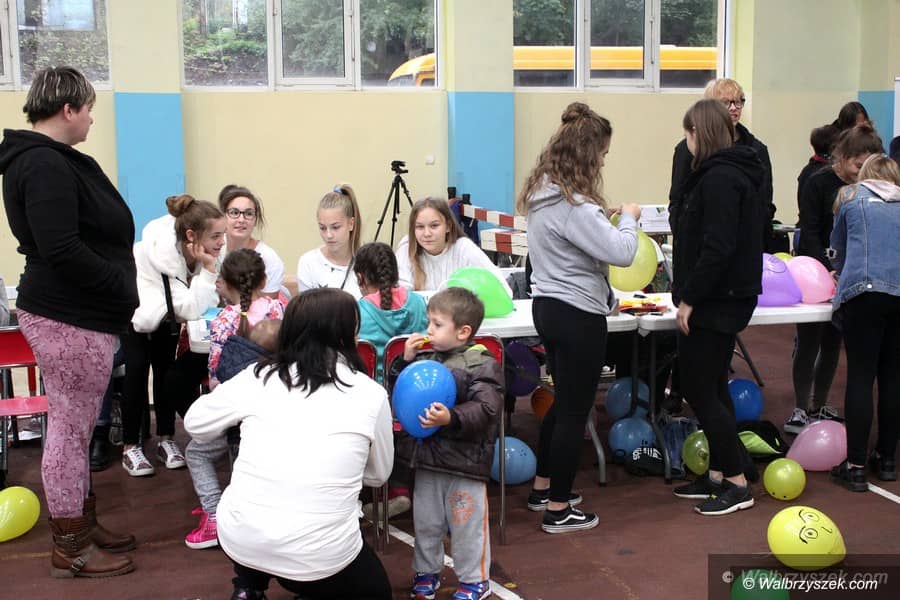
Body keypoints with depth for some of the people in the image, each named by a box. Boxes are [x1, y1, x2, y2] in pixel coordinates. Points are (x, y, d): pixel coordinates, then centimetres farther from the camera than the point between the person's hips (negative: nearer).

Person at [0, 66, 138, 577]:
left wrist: (119, 285, 8)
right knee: (71, 428, 0)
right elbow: (61, 250, -26)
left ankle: (82, 525, 31)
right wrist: (123, 284, -15)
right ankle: (70, 547, 12)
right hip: (70, 318, -10)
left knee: (75, 425, 18)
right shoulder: (45, 165, -18)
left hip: (76, 312, 10)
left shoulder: (50, 159, 15)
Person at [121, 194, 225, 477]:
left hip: (166, 307, 5)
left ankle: (166, 439, 12)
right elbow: (192, 310, -44)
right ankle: (130, 447, -2)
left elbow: (209, 302, -17)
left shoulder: (209, 248, -27)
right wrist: (208, 268, -47)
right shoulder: (163, 250, -42)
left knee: (166, 365, 2)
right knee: (137, 368, -12)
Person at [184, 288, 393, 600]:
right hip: (318, 556, -2)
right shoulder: (371, 394, -2)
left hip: (238, 538, 3)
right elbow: (378, 475, 13)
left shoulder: (258, 377, 1)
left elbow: (195, 424, 16)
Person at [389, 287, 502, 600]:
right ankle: (426, 571, 39)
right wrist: (405, 361, -5)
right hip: (426, 457, 6)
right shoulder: (426, 358, 3)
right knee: (425, 521, 19)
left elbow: (485, 408, -21)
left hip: (464, 462, -5)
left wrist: (452, 418, -35)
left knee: (467, 524, 7)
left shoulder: (482, 364, -13)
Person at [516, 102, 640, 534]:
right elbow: (621, 252, -25)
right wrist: (628, 218, -7)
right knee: (575, 410, 3)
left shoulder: (543, 191, 6)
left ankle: (543, 489, 35)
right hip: (577, 316, -10)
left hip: (548, 306, 10)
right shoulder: (573, 205, -24)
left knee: (564, 401, 23)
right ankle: (558, 510, 14)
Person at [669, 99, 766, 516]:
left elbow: (718, 247, -24)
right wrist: (688, 290, 17)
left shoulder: (719, 177, -17)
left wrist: (689, 298, -18)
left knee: (699, 390, -3)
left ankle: (737, 484, 5)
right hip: (727, 298, 10)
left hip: (716, 300, -10)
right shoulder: (736, 173, 15)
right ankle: (718, 475, 24)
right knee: (711, 388, 15)